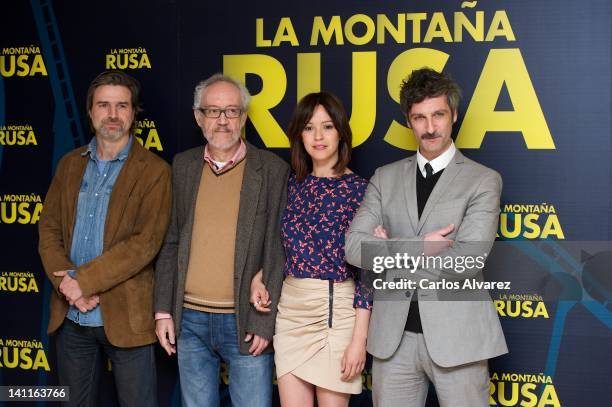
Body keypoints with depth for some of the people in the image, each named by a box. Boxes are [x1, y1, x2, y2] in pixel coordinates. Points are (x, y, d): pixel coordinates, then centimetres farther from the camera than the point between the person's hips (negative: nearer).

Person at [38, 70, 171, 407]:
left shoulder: (154, 171, -6)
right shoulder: (69, 165, 10)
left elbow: (145, 242, -15)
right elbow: (49, 229, 5)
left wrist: (84, 280, -17)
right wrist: (68, 285, -11)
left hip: (125, 317, -4)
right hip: (69, 316, 5)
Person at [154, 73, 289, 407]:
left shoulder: (272, 170, -4)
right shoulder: (182, 166, 7)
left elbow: (277, 251, -5)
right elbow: (170, 243, 9)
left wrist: (266, 323, -9)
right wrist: (163, 311, 5)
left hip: (246, 323, -3)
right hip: (189, 320, 3)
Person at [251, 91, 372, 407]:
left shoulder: (359, 188, -6)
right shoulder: (293, 186, 9)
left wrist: (359, 339, -13)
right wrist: (257, 278, -1)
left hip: (336, 310, -4)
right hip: (290, 309, 5)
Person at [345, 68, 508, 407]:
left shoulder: (483, 180, -2)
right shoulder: (385, 178, 9)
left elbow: (466, 262, -15)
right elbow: (354, 247, -2)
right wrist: (419, 247, -13)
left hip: (456, 338, -3)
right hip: (393, 337, 3)